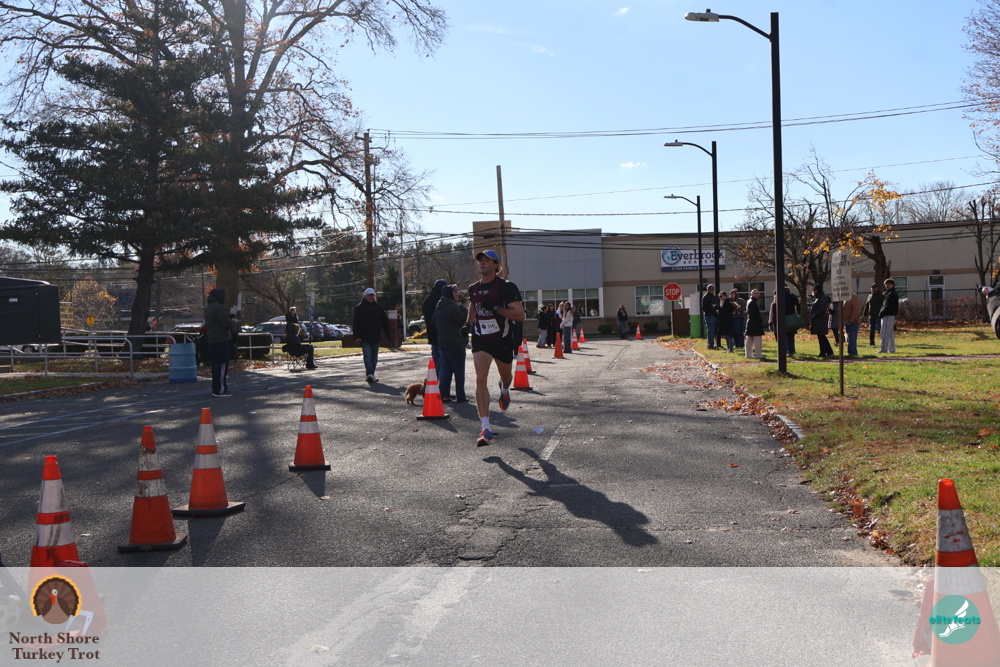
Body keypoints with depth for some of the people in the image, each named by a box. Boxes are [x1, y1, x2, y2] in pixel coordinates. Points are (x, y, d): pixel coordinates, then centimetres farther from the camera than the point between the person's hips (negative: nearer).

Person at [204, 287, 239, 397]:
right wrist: (234, 322, 2)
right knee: (222, 364, -8)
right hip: (221, 339, -10)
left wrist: (231, 320, 19)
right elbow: (227, 323, -20)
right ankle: (220, 390, -8)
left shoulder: (208, 308, 16)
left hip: (212, 340, 10)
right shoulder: (218, 307, -16)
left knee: (216, 364, 15)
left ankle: (216, 388, 21)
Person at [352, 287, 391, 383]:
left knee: (374, 356, 8)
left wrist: (388, 335, 5)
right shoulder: (359, 308, 1)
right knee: (367, 355, -14)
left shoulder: (379, 307, 10)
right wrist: (357, 335, -10)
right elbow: (355, 323, -1)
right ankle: (370, 374, -20)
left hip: (376, 337, 4)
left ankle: (370, 374, 17)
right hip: (364, 337, -4)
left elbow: (385, 321, 12)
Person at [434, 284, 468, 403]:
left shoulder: (438, 308, 12)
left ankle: (444, 395, 9)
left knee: (445, 370, 11)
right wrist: (462, 308, -2)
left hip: (442, 343, 8)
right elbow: (463, 319, -15)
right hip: (455, 344, -8)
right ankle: (460, 396, 1)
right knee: (459, 371, -1)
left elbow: (434, 324, 19)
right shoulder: (452, 307, -17)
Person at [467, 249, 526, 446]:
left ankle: (504, 390, 61)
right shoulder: (473, 289, 6)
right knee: (480, 379, -15)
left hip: (503, 339, -3)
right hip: (480, 339, 3)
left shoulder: (506, 287, -12)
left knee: (505, 376, 18)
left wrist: (496, 308, -25)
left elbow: (520, 315, -17)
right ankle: (486, 429, -17)